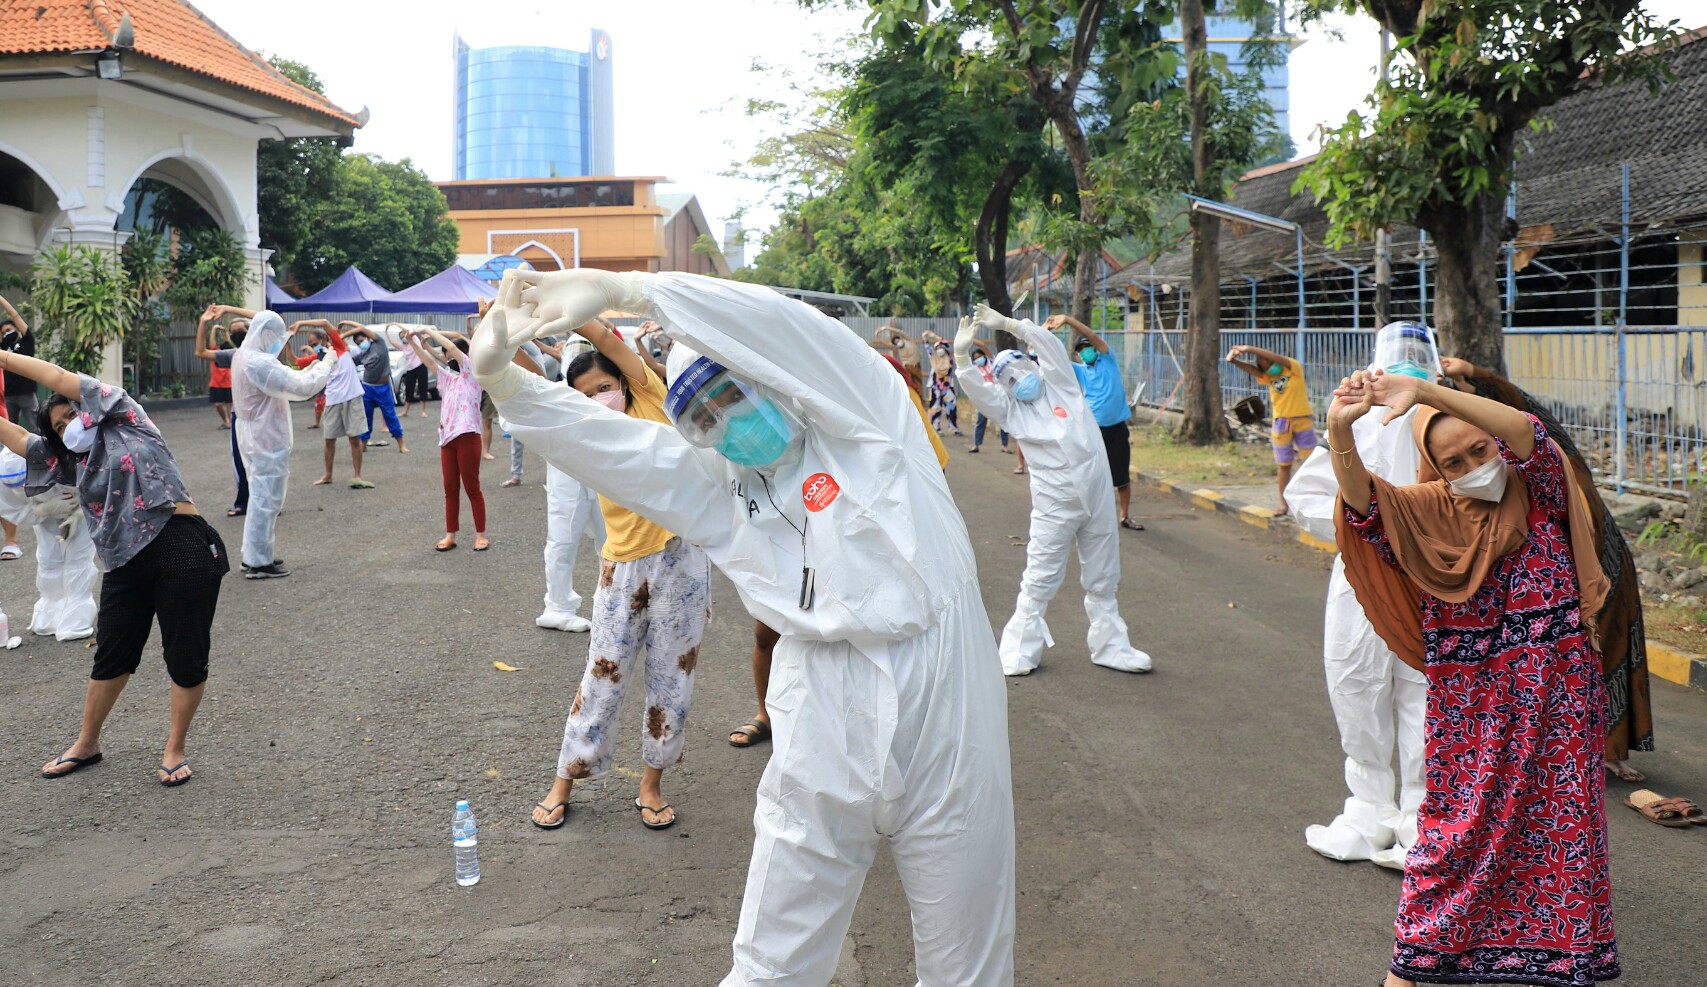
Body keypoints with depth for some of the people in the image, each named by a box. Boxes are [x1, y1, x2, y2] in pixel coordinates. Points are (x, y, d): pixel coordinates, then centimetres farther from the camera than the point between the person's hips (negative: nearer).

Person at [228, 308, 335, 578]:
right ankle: (258, 563, 2)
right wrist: (326, 365, -10)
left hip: (255, 436, 10)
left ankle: (254, 555, 27)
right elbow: (302, 387, -24)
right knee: (266, 498, -3)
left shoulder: (243, 357, 9)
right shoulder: (261, 363, -23)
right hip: (268, 440, -10)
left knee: (261, 495, 19)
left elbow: (282, 382, 16)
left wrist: (307, 371, 5)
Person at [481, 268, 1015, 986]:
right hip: (823, 740, 4)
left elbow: (768, 322, -15)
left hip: (946, 720, -3)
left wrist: (621, 288, -18)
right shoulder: (719, 488, 12)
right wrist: (501, 376, -11)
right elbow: (602, 442, 4)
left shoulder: (860, 420, 0)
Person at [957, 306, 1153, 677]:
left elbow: (1051, 345, -8)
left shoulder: (1058, 383, 7)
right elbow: (977, 390, -11)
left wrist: (1008, 324, -14)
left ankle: (1110, 646, 22)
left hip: (1096, 490, 1)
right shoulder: (1009, 409, 5)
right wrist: (962, 356, -26)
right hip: (1054, 501, -1)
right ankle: (1020, 652, 7)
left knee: (1103, 578, 11)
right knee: (1040, 578, -1)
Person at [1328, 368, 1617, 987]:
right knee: (1459, 826, 5)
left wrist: (1425, 393, -36)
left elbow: (1527, 435, -24)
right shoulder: (1431, 513, 0)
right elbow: (1365, 501, -20)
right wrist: (1340, 431, -40)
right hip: (1470, 700, 0)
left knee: (1561, 823, 7)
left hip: (1557, 694, 0)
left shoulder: (1541, 492, -2)